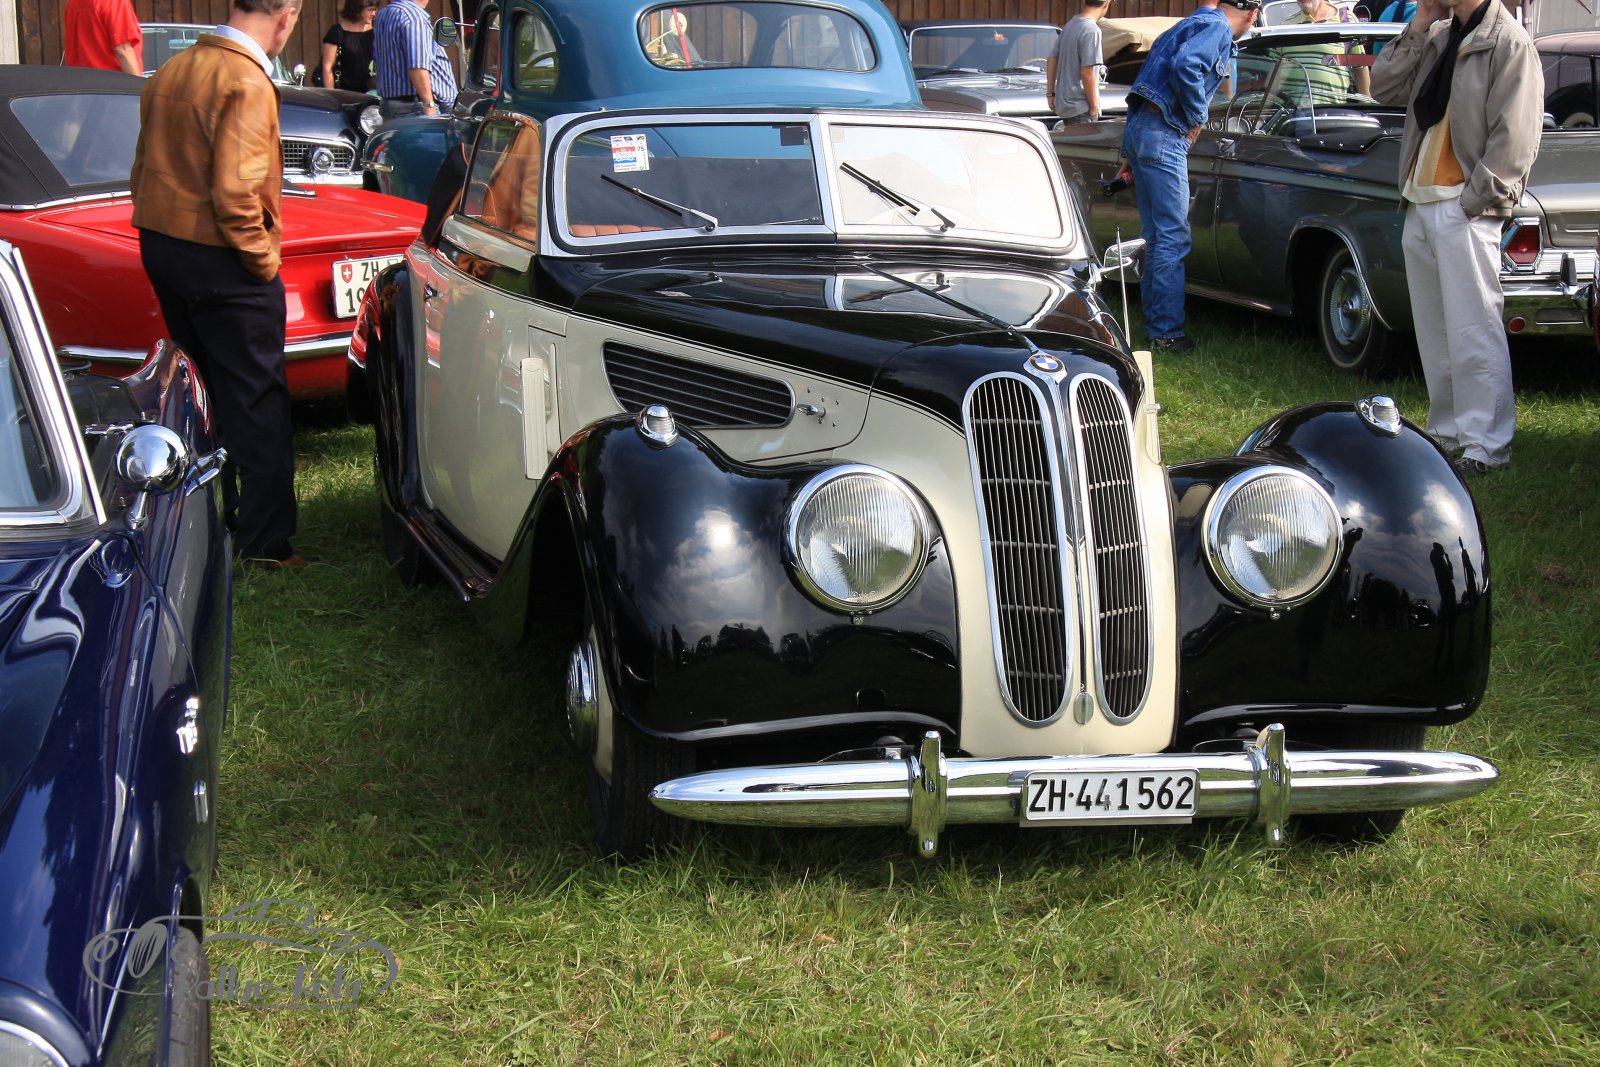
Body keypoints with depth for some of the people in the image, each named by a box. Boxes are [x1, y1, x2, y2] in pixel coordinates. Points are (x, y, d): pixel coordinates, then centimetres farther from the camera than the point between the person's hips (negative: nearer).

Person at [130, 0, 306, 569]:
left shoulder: (170, 72, 9)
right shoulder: (247, 84, -19)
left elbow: (145, 169, 14)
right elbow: (235, 191, -24)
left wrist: (159, 236, 17)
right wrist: (263, 260, -13)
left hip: (161, 249, 9)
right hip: (221, 261, -8)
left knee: (202, 393, 20)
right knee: (257, 404, 0)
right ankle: (263, 541, 1)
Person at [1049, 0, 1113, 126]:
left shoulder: (1070, 25, 10)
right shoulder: (1091, 30, -17)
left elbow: (1052, 60, 17)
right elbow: (1087, 72, -21)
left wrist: (1050, 93, 22)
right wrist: (1094, 106, -13)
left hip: (1064, 103, 9)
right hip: (1080, 107, -9)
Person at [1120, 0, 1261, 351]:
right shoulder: (1217, 29, -8)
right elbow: (1185, 66, -25)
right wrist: (1197, 117, -13)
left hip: (1138, 128, 10)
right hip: (1163, 135, -10)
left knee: (1155, 234, 16)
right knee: (1173, 237, -7)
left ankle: (1154, 319, 23)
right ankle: (1167, 332, -6)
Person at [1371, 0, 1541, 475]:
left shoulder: (1509, 44, -9)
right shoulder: (1438, 40, 15)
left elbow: (1515, 139, -13)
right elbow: (1383, 87, 10)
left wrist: (1474, 200, -17)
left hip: (1465, 209, -8)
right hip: (1420, 204, 8)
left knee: (1472, 333, -7)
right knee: (1433, 331, 12)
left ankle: (1486, 445, -4)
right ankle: (1447, 432, 20)